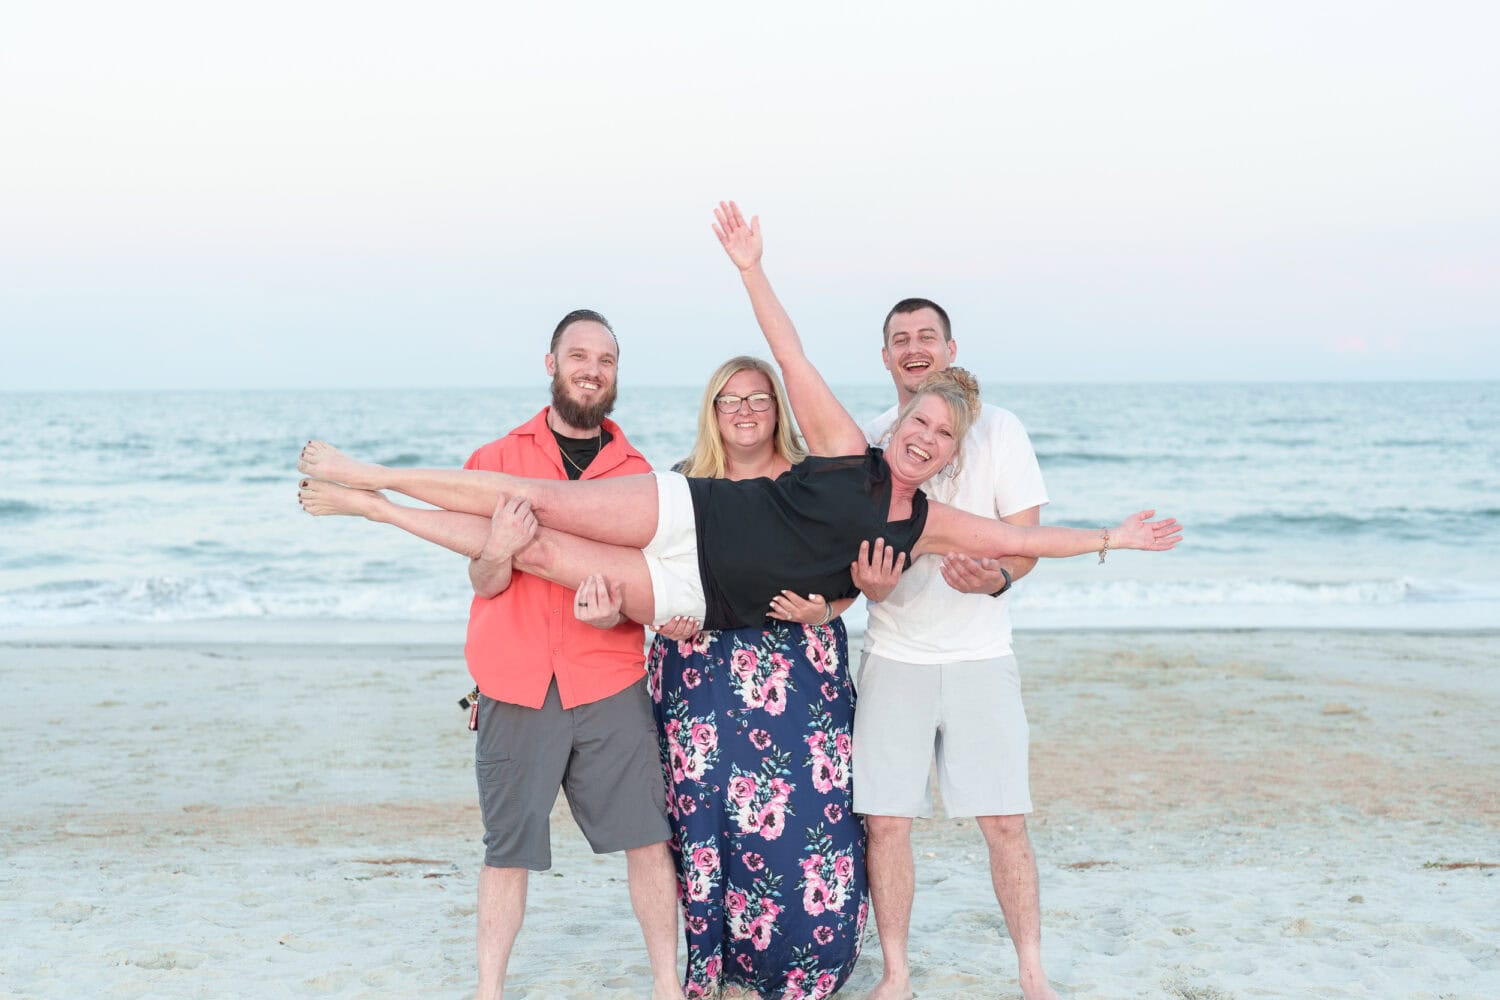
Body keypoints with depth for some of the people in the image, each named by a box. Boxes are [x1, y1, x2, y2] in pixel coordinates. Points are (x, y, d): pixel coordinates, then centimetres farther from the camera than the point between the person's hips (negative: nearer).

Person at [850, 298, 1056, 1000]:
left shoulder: (997, 429, 2)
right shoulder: (864, 440, 6)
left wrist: (996, 578, -23)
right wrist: (868, 577, -18)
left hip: (981, 657, -1)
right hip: (894, 657, 1)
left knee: (1005, 822, -2)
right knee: (884, 820, -1)